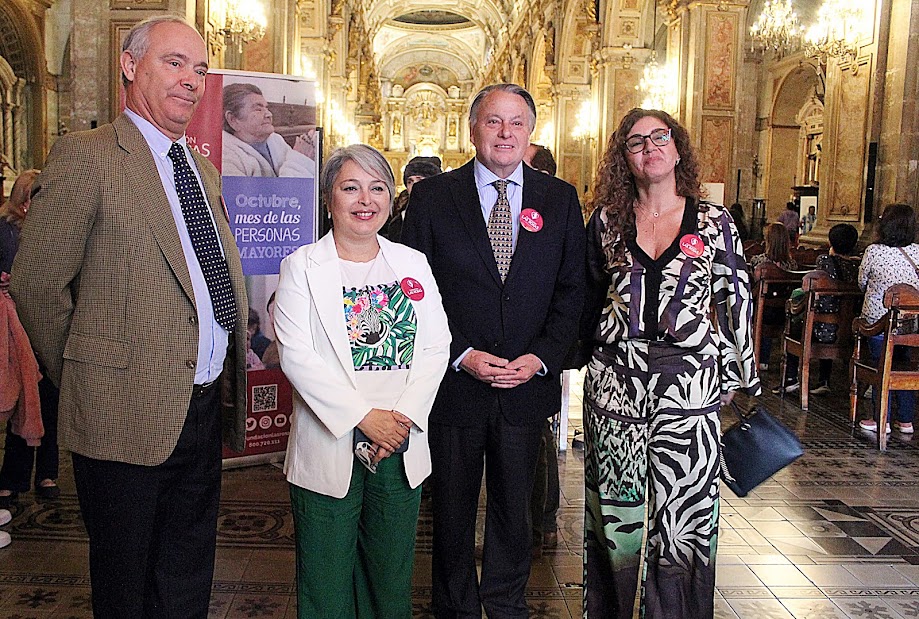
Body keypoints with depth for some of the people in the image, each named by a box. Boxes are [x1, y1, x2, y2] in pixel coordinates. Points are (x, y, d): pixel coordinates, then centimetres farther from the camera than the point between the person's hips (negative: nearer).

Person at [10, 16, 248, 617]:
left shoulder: (202, 170, 14)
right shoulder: (84, 156, -9)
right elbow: (36, 284, -9)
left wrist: (228, 372, 10)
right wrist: (83, 378, -2)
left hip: (205, 408, 6)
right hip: (128, 412, -6)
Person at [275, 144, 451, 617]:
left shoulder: (413, 264, 9)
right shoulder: (302, 266, -1)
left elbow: (436, 347, 4)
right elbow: (296, 355, -10)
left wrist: (403, 416, -10)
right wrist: (363, 416, -16)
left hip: (401, 445, 3)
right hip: (330, 445, -3)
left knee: (391, 577, 14)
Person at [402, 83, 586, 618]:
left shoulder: (561, 200, 4)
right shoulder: (432, 197, -2)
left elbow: (572, 291, 3)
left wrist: (540, 357, -9)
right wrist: (461, 354, -13)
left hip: (527, 386, 2)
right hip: (454, 382, -1)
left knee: (515, 509, 17)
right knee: (452, 509, 14)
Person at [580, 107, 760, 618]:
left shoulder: (714, 222, 3)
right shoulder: (606, 221, 5)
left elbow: (736, 303, 5)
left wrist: (741, 381, 5)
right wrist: (591, 352, 11)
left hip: (690, 383, -1)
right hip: (615, 384, 1)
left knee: (685, 509, 4)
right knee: (616, 512, 9)